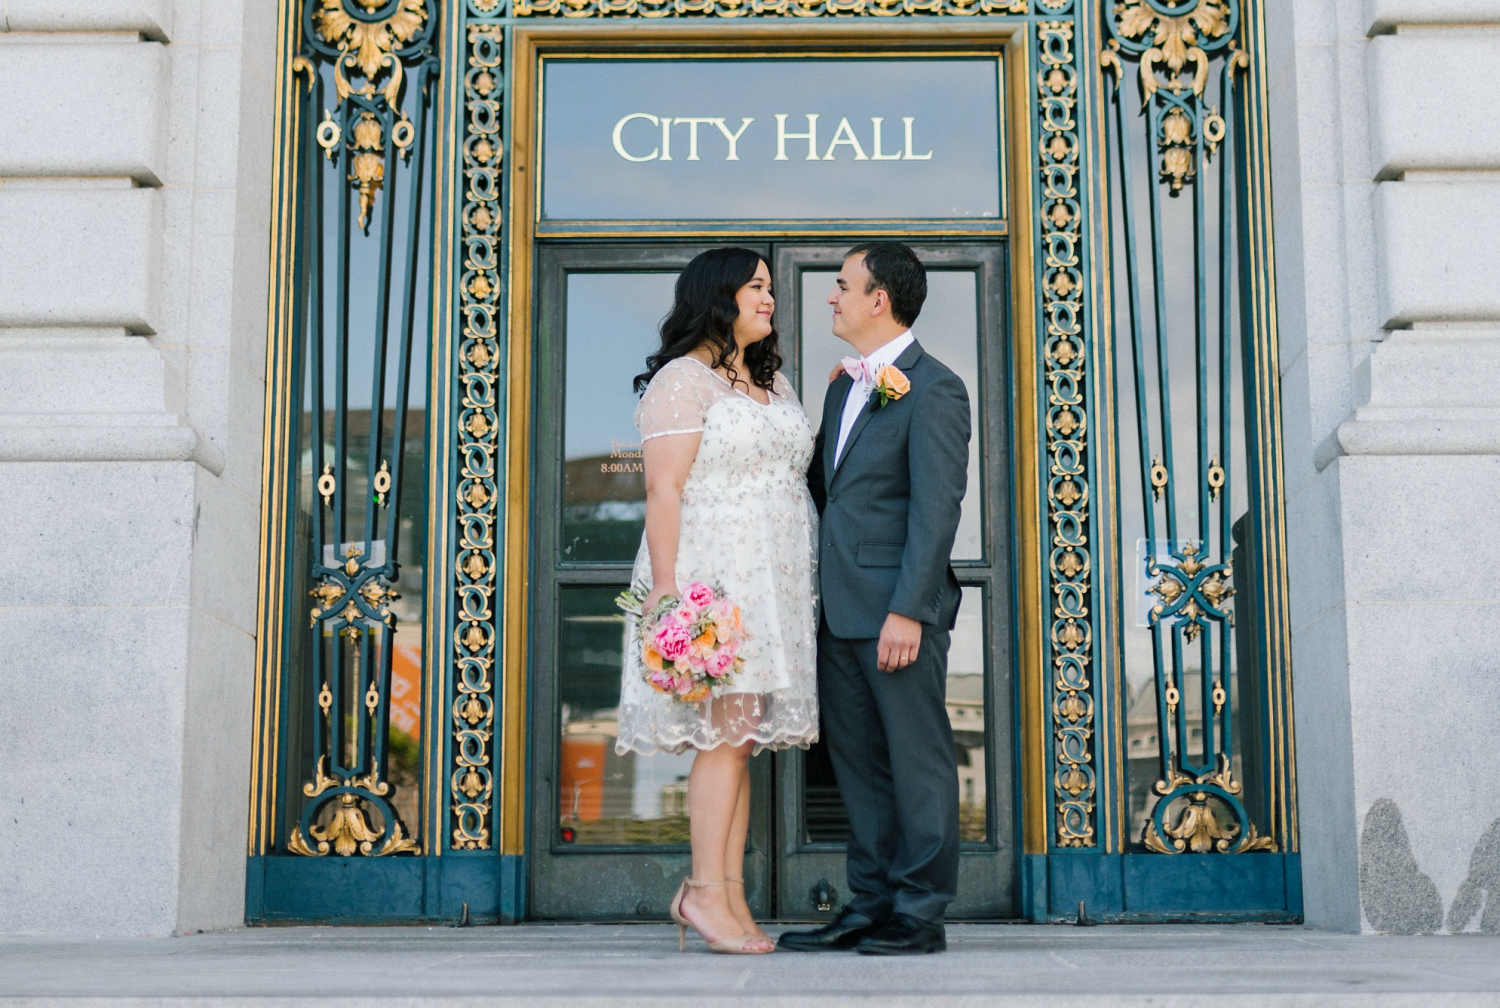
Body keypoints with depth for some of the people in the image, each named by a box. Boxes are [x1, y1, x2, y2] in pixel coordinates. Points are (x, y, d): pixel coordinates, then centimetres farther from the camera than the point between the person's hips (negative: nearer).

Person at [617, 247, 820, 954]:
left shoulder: (775, 383, 21)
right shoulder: (682, 379, -5)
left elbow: (800, 467, 27)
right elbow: (663, 490, -12)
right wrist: (665, 590, -19)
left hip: (772, 580, 8)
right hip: (710, 573, -8)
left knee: (742, 737, 5)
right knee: (726, 732, -11)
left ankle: (731, 896, 7)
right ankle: (704, 892, -5)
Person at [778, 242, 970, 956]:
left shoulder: (933, 389, -9)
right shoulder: (844, 386, 18)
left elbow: (936, 510, -15)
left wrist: (907, 610, -20)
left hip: (897, 607, -9)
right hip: (839, 609, 9)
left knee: (917, 760, 0)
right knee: (857, 761, 12)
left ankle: (921, 915, 7)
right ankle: (870, 905, 20)